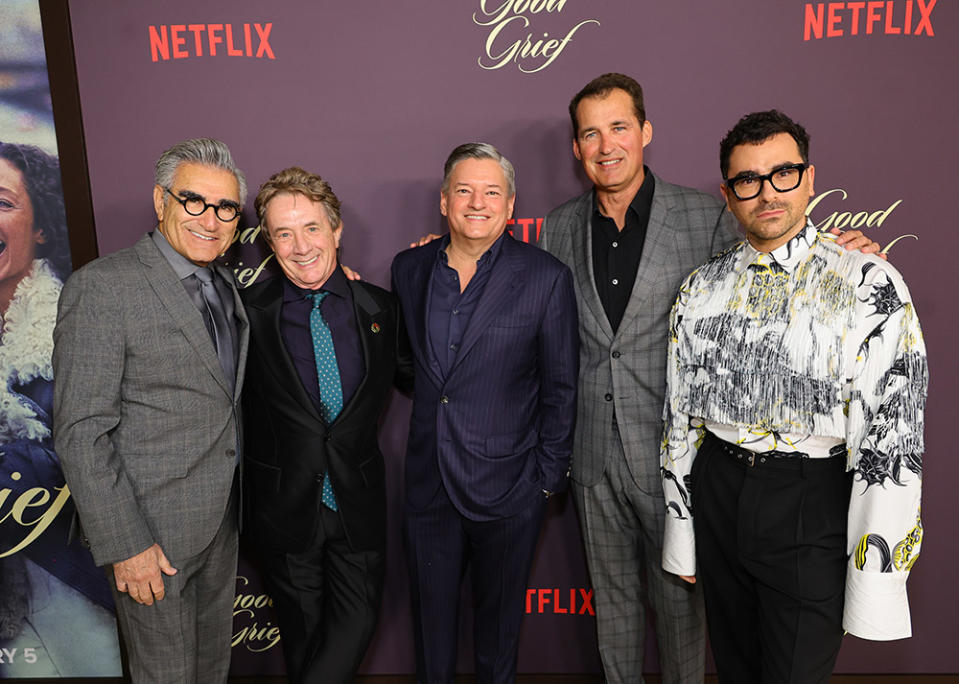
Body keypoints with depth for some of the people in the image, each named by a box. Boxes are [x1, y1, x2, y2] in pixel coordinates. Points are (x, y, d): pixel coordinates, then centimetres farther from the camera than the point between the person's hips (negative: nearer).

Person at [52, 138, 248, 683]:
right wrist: (125, 545, -19)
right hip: (154, 528, -6)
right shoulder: (102, 286, -18)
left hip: (223, 518, 7)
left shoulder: (226, 286, 6)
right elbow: (81, 432, -18)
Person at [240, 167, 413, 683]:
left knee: (357, 622, 9)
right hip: (284, 506, -1)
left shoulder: (380, 308, -3)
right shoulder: (249, 312, -8)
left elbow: (412, 377, 8)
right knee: (302, 631, 18)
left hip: (358, 503, 1)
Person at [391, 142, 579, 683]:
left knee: (499, 615, 18)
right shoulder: (410, 268, 1)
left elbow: (561, 388, -5)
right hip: (428, 482, 3)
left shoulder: (546, 277, -9)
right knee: (431, 610, 19)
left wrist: (549, 478, -4)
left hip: (508, 490, -3)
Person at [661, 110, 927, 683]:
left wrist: (875, 586, -14)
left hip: (812, 508, -4)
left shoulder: (870, 286, -10)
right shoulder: (702, 288, 3)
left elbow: (892, 439, -13)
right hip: (716, 492, 4)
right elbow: (681, 417, 6)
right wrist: (681, 534, 8)